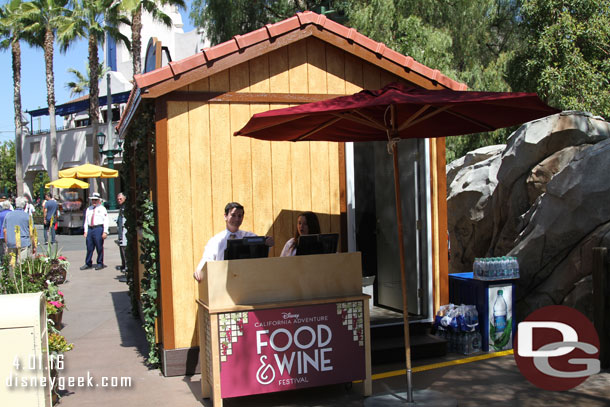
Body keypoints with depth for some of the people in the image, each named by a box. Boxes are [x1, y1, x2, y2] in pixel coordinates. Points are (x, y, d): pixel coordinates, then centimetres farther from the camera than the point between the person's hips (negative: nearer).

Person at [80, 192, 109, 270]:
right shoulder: (88, 209, 18)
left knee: (99, 247, -2)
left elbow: (106, 221, -2)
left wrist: (105, 232, -10)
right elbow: (86, 221, 18)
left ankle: (100, 264, 7)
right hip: (90, 229, 5)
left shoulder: (102, 209, 4)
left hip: (98, 229, -5)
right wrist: (85, 231, 9)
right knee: (89, 247, 6)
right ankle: (88, 263, 13)